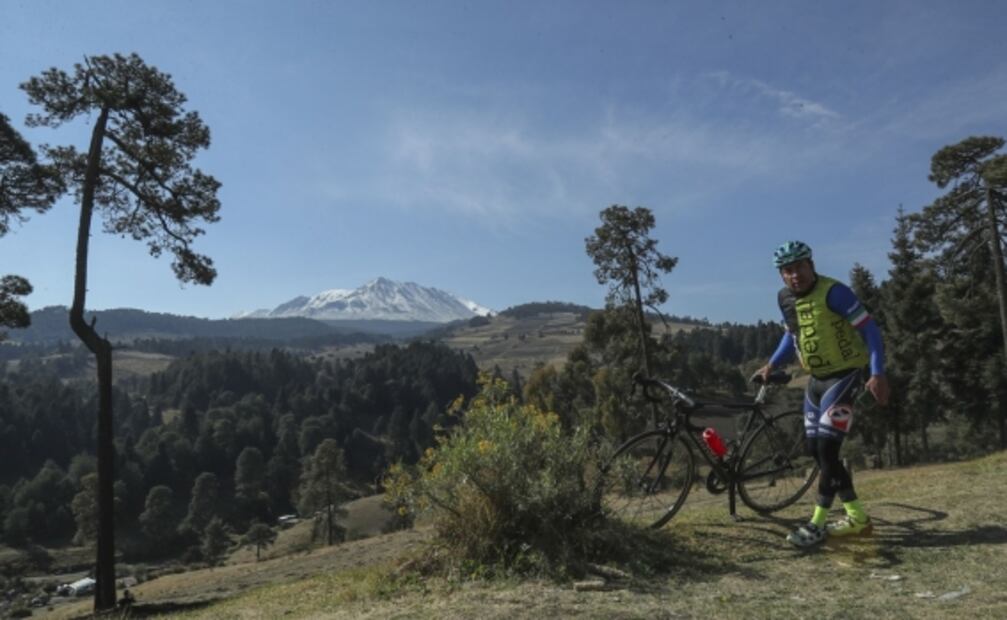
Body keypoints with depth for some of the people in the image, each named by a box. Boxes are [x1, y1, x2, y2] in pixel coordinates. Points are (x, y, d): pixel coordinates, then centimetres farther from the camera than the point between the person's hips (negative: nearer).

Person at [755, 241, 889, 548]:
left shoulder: (833, 292, -19)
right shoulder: (785, 298, 2)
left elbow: (869, 328, -18)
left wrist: (877, 373, -26)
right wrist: (771, 365, 7)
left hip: (845, 375, -8)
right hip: (816, 379, 8)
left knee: (827, 448, -12)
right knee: (815, 450, 8)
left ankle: (818, 524, 0)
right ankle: (858, 518, 21)